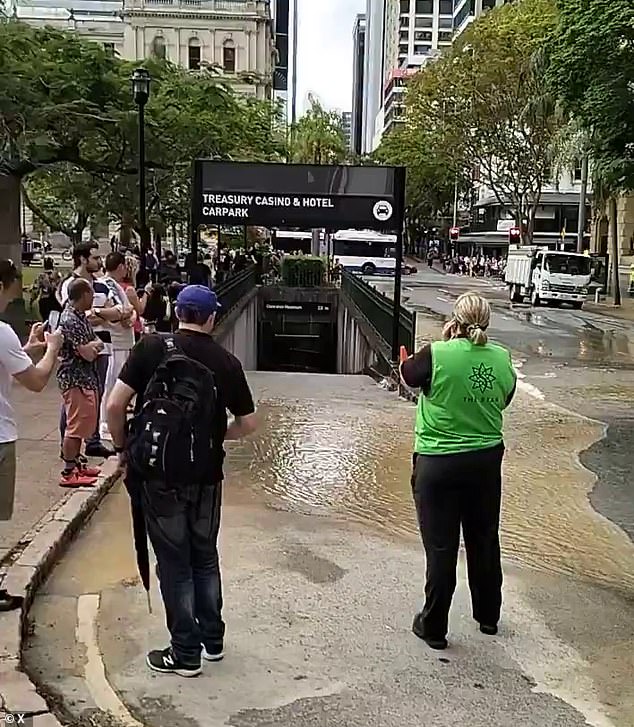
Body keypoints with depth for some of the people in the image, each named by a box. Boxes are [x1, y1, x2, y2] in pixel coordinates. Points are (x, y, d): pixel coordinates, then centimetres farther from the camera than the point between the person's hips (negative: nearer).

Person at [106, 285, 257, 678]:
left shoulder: (152, 347, -7)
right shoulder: (227, 362, -2)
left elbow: (116, 404, -11)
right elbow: (248, 423, 3)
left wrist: (122, 447, 4)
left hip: (158, 474, -2)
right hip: (206, 476, 2)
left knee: (174, 563, 8)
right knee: (205, 557, 20)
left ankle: (186, 653, 17)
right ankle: (212, 640, 30)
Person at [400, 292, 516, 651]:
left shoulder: (437, 355, -18)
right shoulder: (502, 359, -4)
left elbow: (409, 374, 2)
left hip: (438, 464, -4)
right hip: (487, 461, 4)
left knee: (441, 546, 6)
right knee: (484, 541, 20)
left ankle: (433, 627, 17)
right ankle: (488, 616, 37)